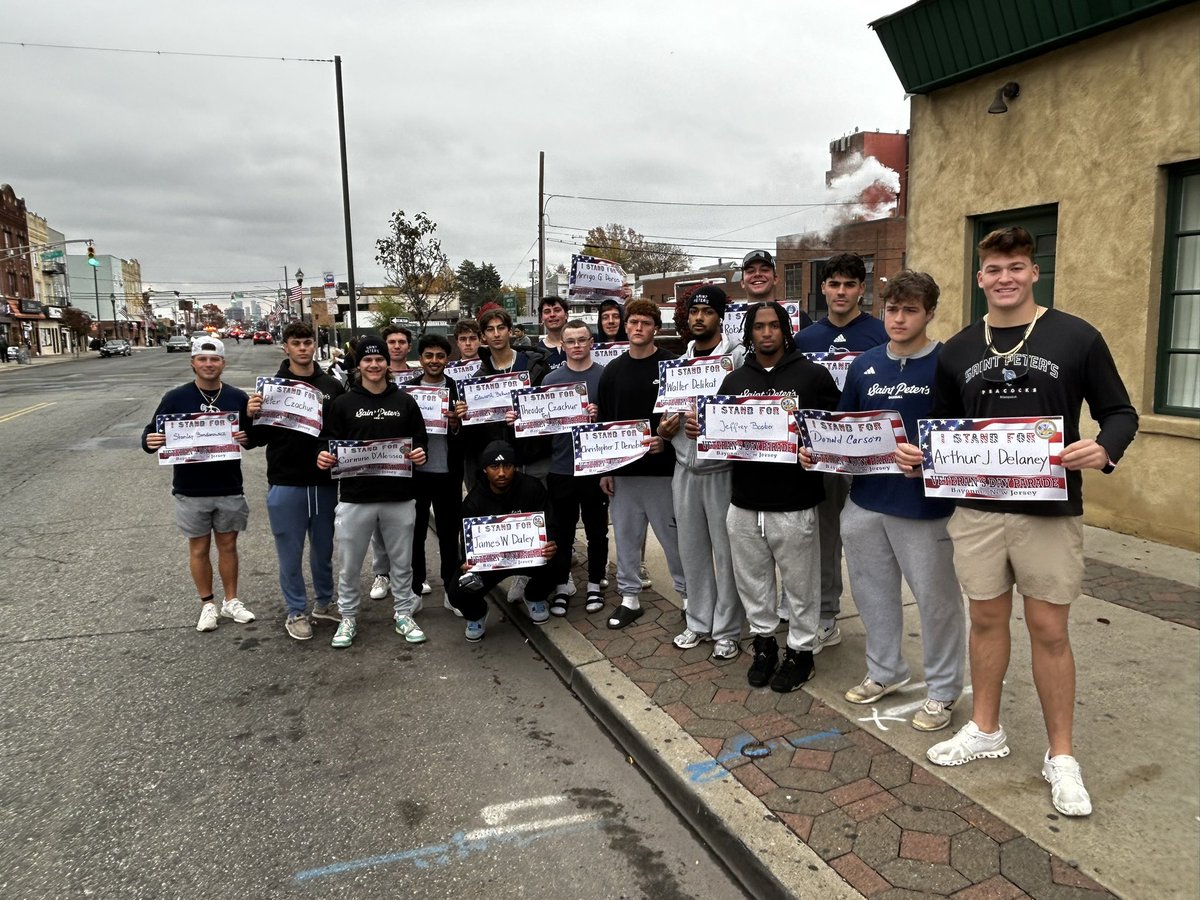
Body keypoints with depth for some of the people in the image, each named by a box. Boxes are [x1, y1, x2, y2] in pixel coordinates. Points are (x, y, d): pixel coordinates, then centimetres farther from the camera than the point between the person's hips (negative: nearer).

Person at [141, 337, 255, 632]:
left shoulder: (238, 397, 1)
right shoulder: (175, 397, -4)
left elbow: (253, 436, 8)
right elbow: (151, 434, 0)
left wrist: (246, 438, -15)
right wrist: (150, 442, -23)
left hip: (229, 489, 1)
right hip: (190, 492, -1)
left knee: (228, 545, 12)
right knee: (199, 548, 10)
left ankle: (231, 601, 26)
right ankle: (207, 604, 24)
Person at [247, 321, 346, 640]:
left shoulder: (333, 386, 3)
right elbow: (255, 440, -2)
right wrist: (251, 416, -21)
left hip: (325, 482, 2)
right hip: (286, 485, -2)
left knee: (323, 548, 16)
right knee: (291, 552, 9)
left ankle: (324, 603, 34)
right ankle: (296, 612, 24)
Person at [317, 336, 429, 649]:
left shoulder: (405, 402, 6)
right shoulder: (343, 403, 3)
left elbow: (420, 441, 10)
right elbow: (332, 445, 6)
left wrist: (420, 453, -11)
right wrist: (325, 457, -15)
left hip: (399, 498, 1)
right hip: (354, 498, -1)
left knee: (402, 562, 13)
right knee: (349, 565, 9)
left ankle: (404, 615, 29)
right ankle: (348, 618, 27)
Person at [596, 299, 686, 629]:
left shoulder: (671, 365, -3)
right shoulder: (612, 370, 9)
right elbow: (603, 422, 10)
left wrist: (665, 440, -19)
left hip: (662, 469, -4)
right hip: (622, 469, 4)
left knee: (673, 536, 3)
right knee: (625, 535, 11)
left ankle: (689, 595, 19)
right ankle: (629, 597, 25)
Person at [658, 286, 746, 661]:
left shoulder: (738, 357, -8)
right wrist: (665, 429, 0)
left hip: (722, 468, -5)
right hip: (685, 468, 6)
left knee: (726, 552, 3)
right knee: (692, 549, 14)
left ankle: (727, 630, 17)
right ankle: (698, 622, 28)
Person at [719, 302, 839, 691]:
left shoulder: (813, 375, -2)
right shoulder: (733, 380, 10)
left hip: (794, 504, -3)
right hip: (744, 503, 4)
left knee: (800, 585, 8)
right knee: (752, 582, 15)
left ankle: (801, 651, 26)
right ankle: (763, 641, 34)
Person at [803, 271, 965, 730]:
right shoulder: (865, 365, 7)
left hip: (923, 502, -5)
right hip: (865, 498, 6)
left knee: (935, 596, 7)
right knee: (872, 589, 18)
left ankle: (942, 689, 26)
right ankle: (885, 672, 38)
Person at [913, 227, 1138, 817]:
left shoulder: (1076, 338, -3)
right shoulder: (957, 351, 6)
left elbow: (1120, 412, 1)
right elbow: (942, 427, 15)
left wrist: (1105, 449, -20)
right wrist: (916, 453, -5)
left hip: (1050, 510, -2)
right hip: (977, 509, 3)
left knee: (1049, 631, 5)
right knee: (986, 619, 14)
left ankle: (1060, 756, 22)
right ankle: (985, 730, 31)